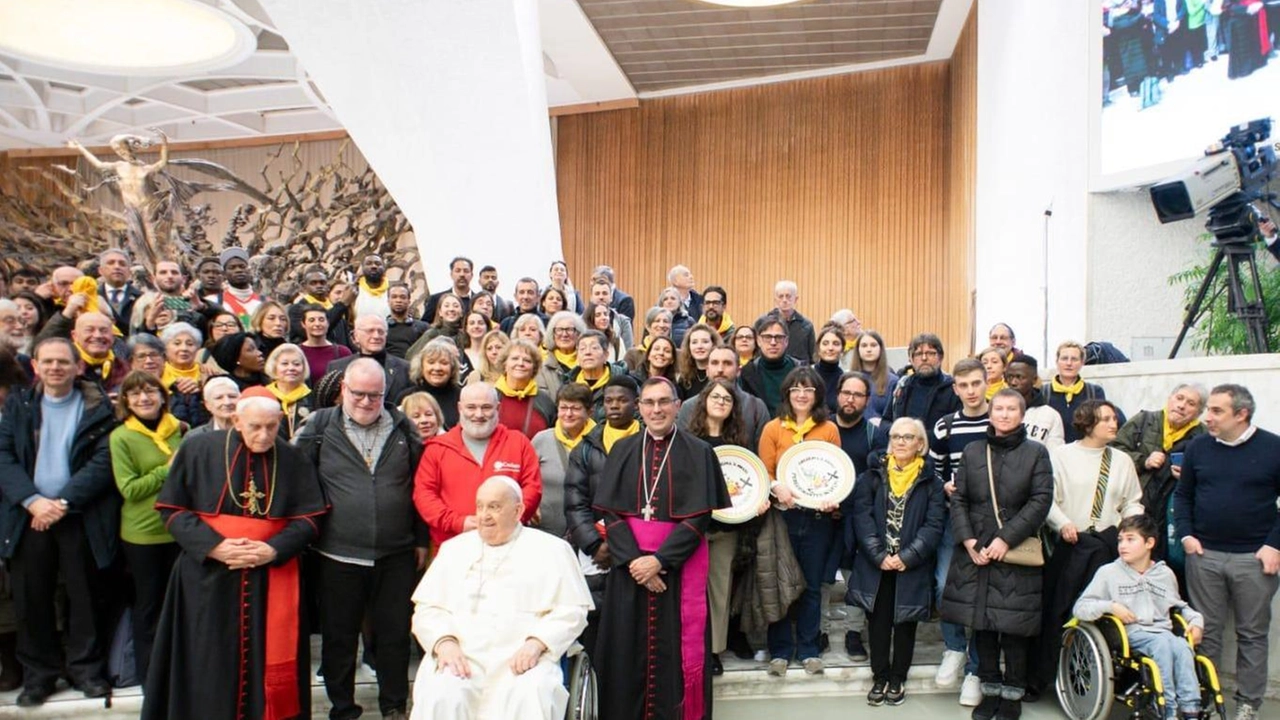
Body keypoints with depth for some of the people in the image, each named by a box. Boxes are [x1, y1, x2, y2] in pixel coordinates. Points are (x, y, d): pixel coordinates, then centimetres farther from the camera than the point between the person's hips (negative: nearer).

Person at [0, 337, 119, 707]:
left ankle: (86, 669, 17)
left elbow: (103, 461, -7)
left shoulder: (97, 406, 1)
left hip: (81, 518, -2)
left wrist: (63, 502, -15)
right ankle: (38, 673, 20)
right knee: (30, 597, 7)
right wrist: (32, 501, -13)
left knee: (85, 596, 5)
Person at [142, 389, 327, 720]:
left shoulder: (293, 460, 0)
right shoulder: (198, 450, -4)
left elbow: (309, 518, 1)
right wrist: (213, 546, -16)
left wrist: (273, 549, -15)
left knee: (266, 664, 5)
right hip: (208, 577, -1)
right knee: (206, 666, 5)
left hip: (271, 581, 1)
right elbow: (173, 509, -3)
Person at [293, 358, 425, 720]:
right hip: (338, 556, -1)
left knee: (395, 634, 11)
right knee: (338, 636, 11)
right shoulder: (320, 426, -1)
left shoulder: (402, 428, 4)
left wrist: (421, 540, 7)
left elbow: (419, 486, 7)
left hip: (396, 556, 1)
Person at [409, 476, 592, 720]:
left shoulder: (551, 550, 11)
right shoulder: (454, 549, 21)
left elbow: (572, 611, 4)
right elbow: (427, 609, 14)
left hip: (523, 660, -2)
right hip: (461, 657, 2)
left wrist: (537, 643, -13)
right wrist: (444, 642, -6)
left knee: (531, 700, -33)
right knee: (438, 699, -29)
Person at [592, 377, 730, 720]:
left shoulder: (698, 453, -1)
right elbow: (610, 512, 0)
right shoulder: (623, 450, 7)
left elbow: (699, 517, -7)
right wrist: (633, 559, -13)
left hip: (679, 566, -2)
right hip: (628, 564, 2)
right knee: (629, 650, 6)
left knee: (676, 650, 2)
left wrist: (659, 559, -16)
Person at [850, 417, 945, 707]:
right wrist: (879, 556, -15)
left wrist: (907, 557, -16)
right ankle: (880, 677, 21)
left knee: (905, 623, 9)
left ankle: (897, 679, 23)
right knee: (878, 622, 6)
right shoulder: (873, 474, 4)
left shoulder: (930, 481, 2)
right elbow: (862, 516, -4)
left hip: (912, 568, 0)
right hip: (876, 565, 1)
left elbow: (933, 525, -5)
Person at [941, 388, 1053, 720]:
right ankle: (990, 690, 20)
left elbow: (1041, 500, -6)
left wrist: (1007, 538, -13)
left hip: (1017, 553, -2)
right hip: (974, 552, 3)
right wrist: (968, 539, -8)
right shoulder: (972, 452, 10)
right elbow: (958, 499, 6)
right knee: (982, 623, 8)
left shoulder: (1036, 453, 3)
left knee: (1015, 624, 1)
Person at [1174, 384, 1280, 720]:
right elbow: (1182, 495, 11)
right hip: (1204, 554, 2)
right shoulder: (1198, 447, 3)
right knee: (1206, 631, 9)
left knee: (1252, 634, 8)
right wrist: (1185, 535, 0)